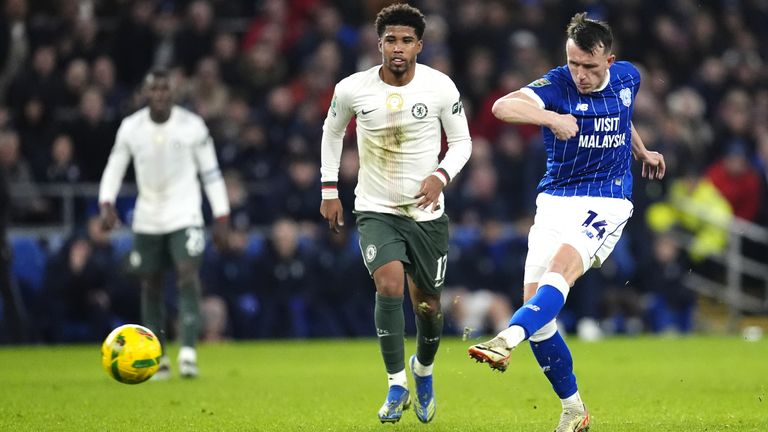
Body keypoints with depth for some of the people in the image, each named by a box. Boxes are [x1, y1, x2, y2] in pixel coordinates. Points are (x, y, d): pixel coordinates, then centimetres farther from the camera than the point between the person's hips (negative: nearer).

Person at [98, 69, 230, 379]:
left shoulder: (191, 126, -6)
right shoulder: (130, 128, -1)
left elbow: (210, 173, 1)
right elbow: (114, 168, 7)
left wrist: (222, 219, -1)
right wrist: (106, 204, -10)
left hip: (184, 216, -3)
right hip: (147, 219, 3)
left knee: (188, 276, -19)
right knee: (150, 284, 6)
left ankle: (188, 353, -24)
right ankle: (158, 358, 18)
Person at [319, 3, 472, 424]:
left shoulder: (441, 87, -10)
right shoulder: (351, 89, -9)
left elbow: (461, 141, 2)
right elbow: (332, 132, 11)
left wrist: (441, 175, -17)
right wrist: (329, 190, 9)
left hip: (426, 211, 1)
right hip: (375, 210, -1)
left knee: (427, 304, 9)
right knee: (390, 286, -24)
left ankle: (423, 372, 40)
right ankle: (397, 386, -13)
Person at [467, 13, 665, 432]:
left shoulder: (628, 78, 3)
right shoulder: (556, 86, -10)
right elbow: (502, 107, -30)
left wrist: (642, 152, 40)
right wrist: (551, 117, -44)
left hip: (606, 203, 0)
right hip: (555, 202, 0)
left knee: (561, 267, -30)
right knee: (536, 306, -7)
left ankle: (506, 340, -50)